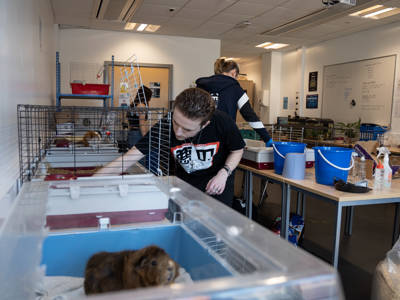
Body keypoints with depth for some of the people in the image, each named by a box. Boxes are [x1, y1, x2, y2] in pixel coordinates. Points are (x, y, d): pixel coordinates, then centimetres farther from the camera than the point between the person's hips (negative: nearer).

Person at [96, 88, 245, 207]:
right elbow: (127, 160, -29)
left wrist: (224, 173, -25)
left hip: (217, 183, 0)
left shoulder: (223, 122, -29)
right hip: (185, 183, 1)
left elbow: (237, 150, -7)